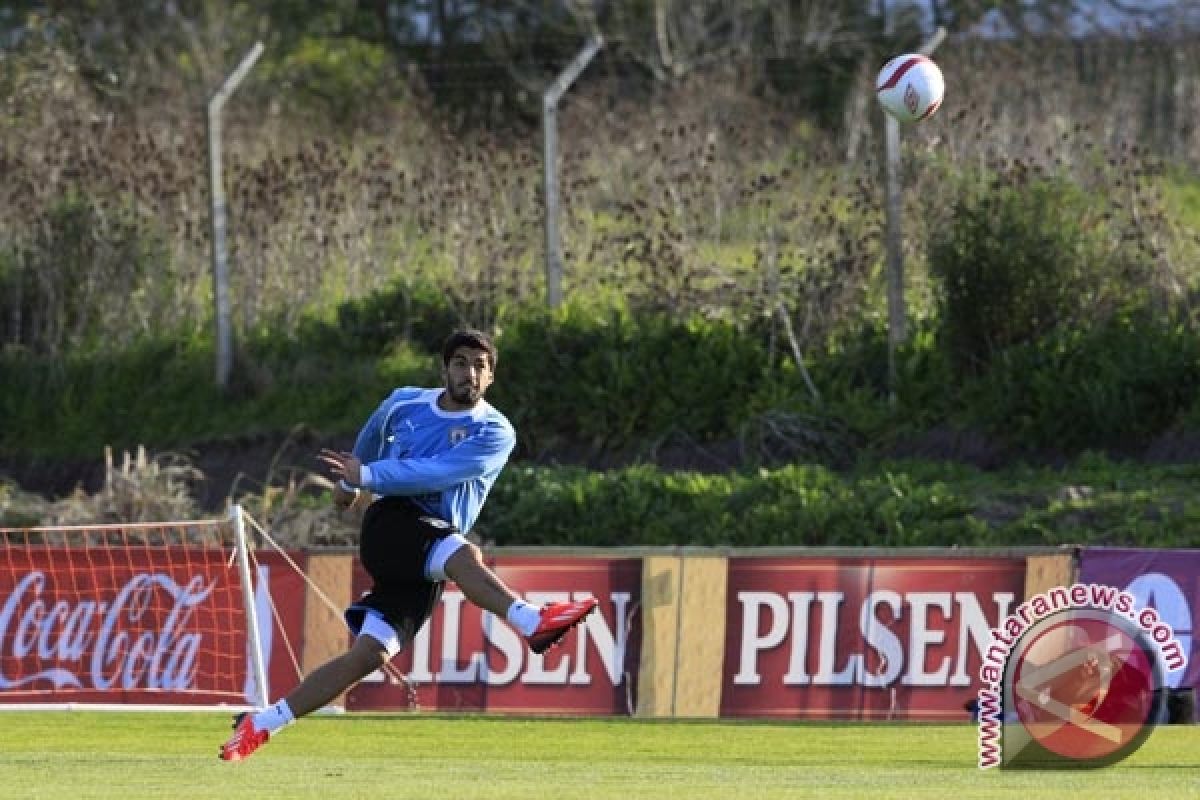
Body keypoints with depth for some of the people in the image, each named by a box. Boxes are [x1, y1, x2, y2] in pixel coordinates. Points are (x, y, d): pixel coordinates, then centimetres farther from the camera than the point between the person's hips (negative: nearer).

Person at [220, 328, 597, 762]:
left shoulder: (494, 433, 0)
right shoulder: (404, 405, 11)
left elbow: (438, 472, -15)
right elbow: (372, 436, 35)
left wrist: (367, 475, -18)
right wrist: (349, 479, 49)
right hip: (390, 521, 0)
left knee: (370, 654, -10)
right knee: (463, 555, -33)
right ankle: (533, 622, -57)